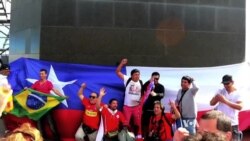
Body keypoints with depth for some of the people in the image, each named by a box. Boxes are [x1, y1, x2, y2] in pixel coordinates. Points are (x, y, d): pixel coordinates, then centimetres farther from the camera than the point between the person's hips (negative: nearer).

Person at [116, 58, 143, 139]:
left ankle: (138, 135, 22)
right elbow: (118, 72, -9)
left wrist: (142, 100, -5)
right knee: (126, 122, 4)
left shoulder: (141, 82, 0)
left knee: (138, 121, 9)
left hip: (137, 106, 2)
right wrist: (122, 63, -20)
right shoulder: (127, 80, -6)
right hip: (127, 105, -1)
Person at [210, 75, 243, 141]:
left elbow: (240, 107, -20)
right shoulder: (220, 92, 4)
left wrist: (226, 101, -28)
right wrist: (216, 98, -21)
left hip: (232, 124, -2)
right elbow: (211, 103, 0)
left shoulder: (237, 93, -5)